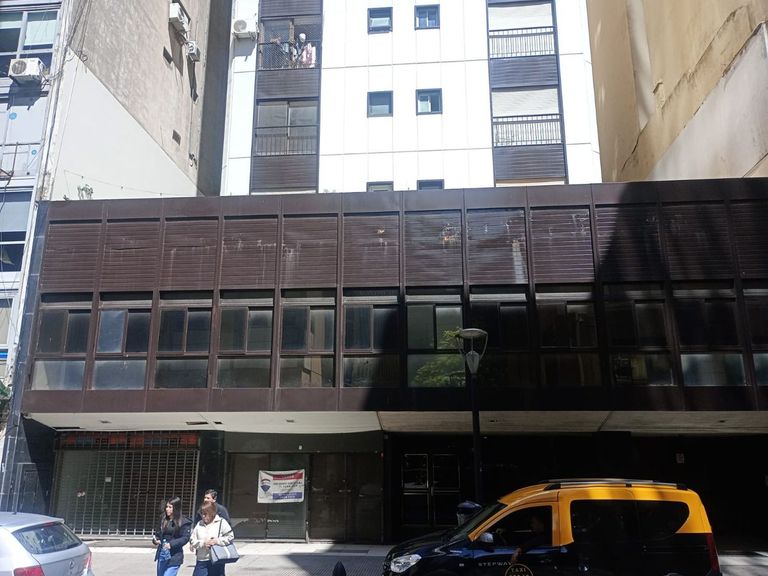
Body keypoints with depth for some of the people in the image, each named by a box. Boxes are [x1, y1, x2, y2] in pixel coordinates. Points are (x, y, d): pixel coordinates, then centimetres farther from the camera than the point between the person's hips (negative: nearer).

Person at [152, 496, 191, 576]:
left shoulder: (183, 521, -10)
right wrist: (155, 539, -6)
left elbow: (185, 538, -14)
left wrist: (171, 544, -25)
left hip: (173, 557, -6)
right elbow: (158, 532, 15)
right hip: (161, 554, 6)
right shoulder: (163, 518, 6)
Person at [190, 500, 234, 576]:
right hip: (201, 561, 3)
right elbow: (192, 541, 4)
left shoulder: (221, 522, -5)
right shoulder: (199, 524, 6)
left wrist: (217, 540, -17)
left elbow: (230, 537, -7)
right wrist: (203, 543, -12)